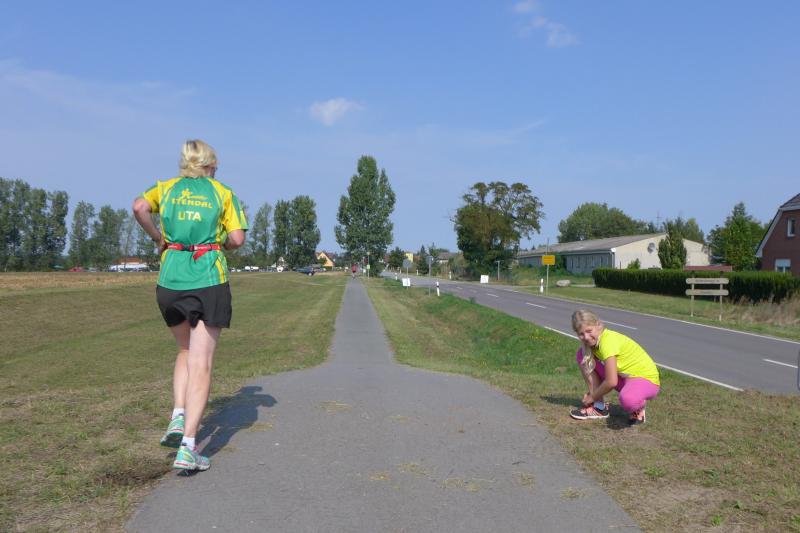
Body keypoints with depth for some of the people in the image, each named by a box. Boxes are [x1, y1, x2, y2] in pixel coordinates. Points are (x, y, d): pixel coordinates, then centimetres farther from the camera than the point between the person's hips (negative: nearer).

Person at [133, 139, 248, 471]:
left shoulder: (167, 188, 12)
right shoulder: (223, 193, 8)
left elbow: (139, 207, -7)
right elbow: (237, 238, -2)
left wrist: (157, 238, 7)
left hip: (170, 280, 3)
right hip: (210, 280, -3)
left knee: (186, 352, 25)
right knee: (201, 364, -1)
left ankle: (178, 417, 10)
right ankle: (187, 448, -6)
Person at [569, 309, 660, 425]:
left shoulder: (608, 341, -28)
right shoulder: (594, 339, -4)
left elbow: (611, 382, -27)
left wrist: (592, 397, -11)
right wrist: (593, 393, -14)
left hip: (647, 379, -8)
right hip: (623, 377, 8)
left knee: (627, 400, -44)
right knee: (582, 355, -5)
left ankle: (638, 407, -3)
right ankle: (599, 407, 3)